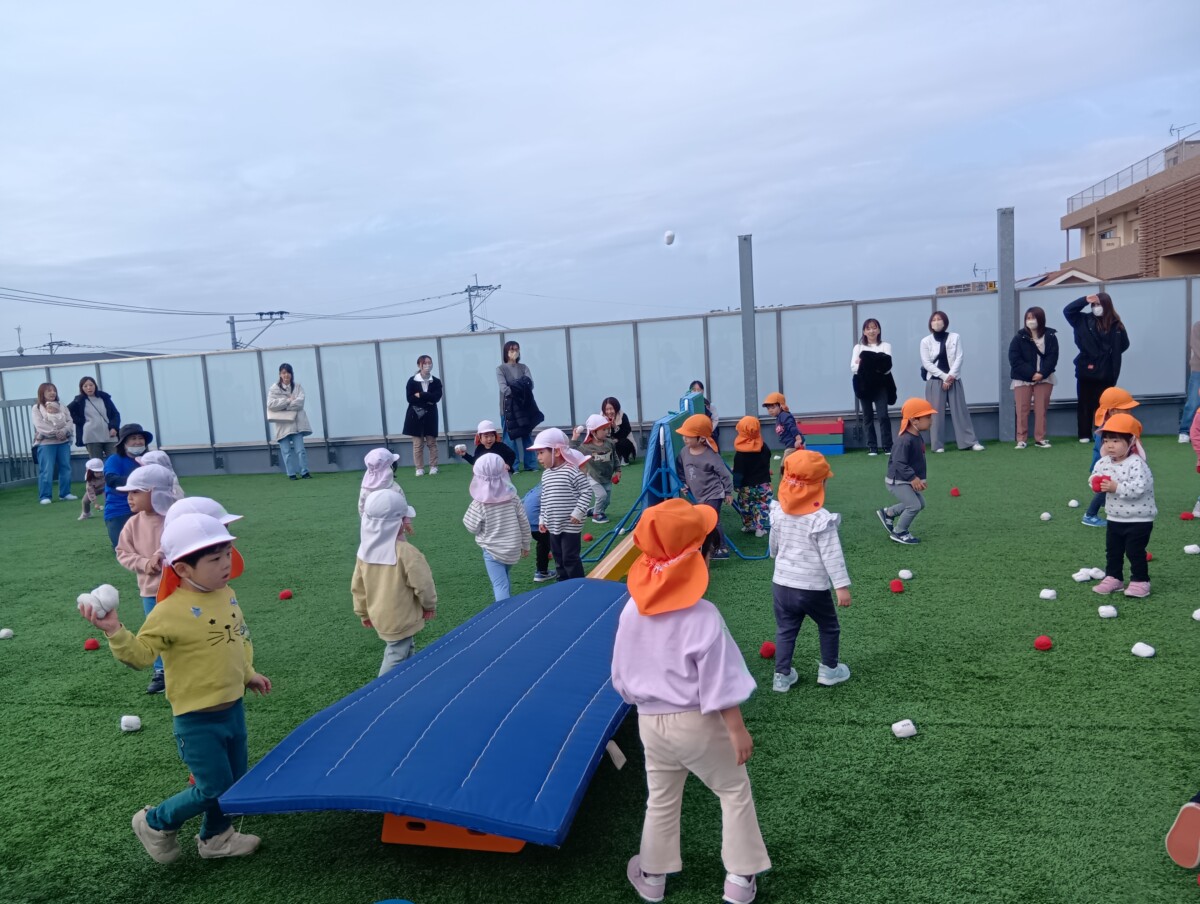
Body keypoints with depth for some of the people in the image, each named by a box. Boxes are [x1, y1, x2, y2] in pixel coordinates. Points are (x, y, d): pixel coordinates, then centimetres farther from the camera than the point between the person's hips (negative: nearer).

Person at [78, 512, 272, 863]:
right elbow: (141, 653, -17)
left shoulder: (227, 595, 0)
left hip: (233, 708, 7)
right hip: (197, 719, -7)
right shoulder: (170, 612, -21)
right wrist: (115, 633, -33)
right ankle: (155, 823, 28)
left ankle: (216, 837, 42)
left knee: (235, 781, 18)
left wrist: (248, 674, 21)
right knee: (214, 789, 2)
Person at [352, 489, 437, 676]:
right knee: (396, 659, 4)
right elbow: (423, 583, -18)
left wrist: (363, 612, 17)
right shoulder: (406, 552, -26)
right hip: (401, 620, -7)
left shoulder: (365, 549, -5)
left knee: (405, 651, 24)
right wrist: (430, 605, 0)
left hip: (379, 617, 7)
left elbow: (357, 585, 4)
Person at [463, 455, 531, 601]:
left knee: (500, 585, -4)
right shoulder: (513, 498, -8)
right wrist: (525, 545, 12)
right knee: (504, 579, 27)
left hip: (492, 551, -5)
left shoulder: (479, 504, -18)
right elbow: (524, 523, -1)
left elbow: (472, 527, -8)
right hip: (513, 550, 5)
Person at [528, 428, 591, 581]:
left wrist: (578, 512, -17)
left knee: (570, 557, -2)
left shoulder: (572, 470, -16)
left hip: (570, 526, -7)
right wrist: (542, 519, 15)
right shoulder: (546, 474, 8)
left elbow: (586, 491, -13)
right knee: (558, 557, 15)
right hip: (553, 526, 7)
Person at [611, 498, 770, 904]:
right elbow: (719, 684, -19)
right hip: (697, 723, -4)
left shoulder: (631, 611, -8)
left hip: (650, 722, 5)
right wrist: (737, 730, -8)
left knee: (661, 799, 23)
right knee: (735, 792, 18)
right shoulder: (702, 617, -23)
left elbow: (622, 673, 3)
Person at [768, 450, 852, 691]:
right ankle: (829, 670, 32)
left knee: (785, 630, 16)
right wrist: (842, 586, -15)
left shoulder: (779, 513, -3)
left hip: (782, 584, 4)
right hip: (813, 588, -4)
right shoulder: (821, 519, -20)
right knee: (829, 627, 20)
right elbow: (832, 555, -19)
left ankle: (782, 675, 20)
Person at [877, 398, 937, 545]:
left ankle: (888, 513, 29)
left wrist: (921, 479, 9)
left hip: (907, 481, 10)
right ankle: (899, 533, 7)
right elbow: (899, 463, -32)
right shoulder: (905, 440, -27)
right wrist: (913, 478, -35)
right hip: (897, 482, -10)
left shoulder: (918, 437, 5)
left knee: (920, 503, 17)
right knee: (914, 505, -13)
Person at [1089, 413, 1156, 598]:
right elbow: (1095, 476, 9)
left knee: (1135, 551, -1)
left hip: (1139, 520, -7)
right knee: (1112, 551, 15)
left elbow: (1139, 487, -31)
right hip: (1115, 519, 7)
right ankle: (1113, 578, 27)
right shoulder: (1104, 462, 0)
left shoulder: (1137, 464, -22)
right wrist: (1097, 483, -13)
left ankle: (1140, 581, 12)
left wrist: (1116, 487, -32)